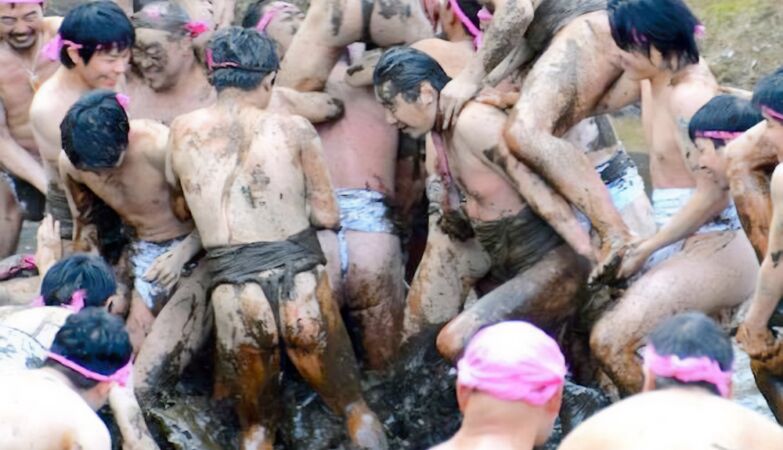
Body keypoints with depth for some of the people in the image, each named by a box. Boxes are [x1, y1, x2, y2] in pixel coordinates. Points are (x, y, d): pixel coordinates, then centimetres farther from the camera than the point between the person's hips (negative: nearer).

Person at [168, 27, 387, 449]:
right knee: (354, 407, 20)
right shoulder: (293, 129, 1)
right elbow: (327, 216, 5)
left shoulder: (183, 131, 6)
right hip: (301, 282, -1)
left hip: (234, 294, 1)